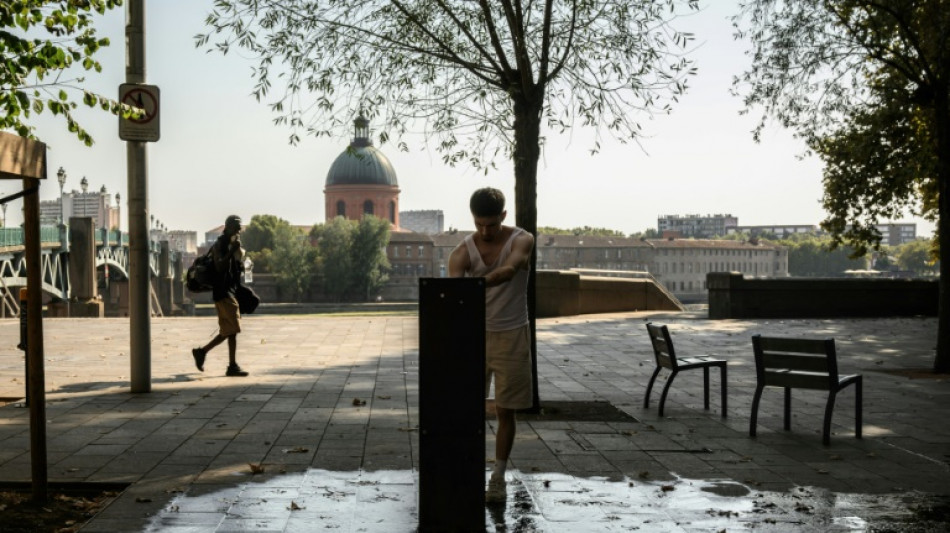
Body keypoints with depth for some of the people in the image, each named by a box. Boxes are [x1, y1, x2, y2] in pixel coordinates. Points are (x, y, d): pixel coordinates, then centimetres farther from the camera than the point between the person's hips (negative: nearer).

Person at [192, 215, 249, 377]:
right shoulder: (219, 245, -7)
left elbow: (240, 269, 19)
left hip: (232, 290, 9)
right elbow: (219, 266, -20)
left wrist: (239, 255, 0)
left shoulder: (235, 245, 18)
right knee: (232, 330, -11)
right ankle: (232, 366, -9)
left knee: (228, 331, 10)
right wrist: (232, 251, -24)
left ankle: (201, 351, 22)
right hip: (223, 292, -9)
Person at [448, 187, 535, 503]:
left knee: (505, 411, 3)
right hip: (475, 334, 1)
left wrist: (479, 282, -52)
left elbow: (509, 270, -33)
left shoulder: (522, 240, -11)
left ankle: (498, 477, 15)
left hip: (512, 336, -1)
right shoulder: (463, 252, -8)